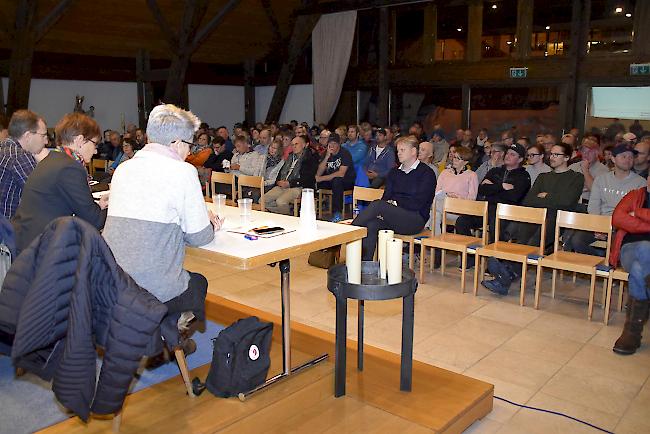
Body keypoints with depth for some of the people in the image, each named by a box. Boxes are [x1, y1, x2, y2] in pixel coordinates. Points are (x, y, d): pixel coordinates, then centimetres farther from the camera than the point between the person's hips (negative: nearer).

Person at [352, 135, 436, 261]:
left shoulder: (426, 173, 1)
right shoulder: (394, 172, 22)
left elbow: (418, 203, -7)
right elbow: (386, 197, 15)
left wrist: (395, 203, -6)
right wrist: (384, 211, -7)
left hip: (416, 219, -5)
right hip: (394, 217, 5)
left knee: (377, 205, -28)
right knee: (371, 225, -28)